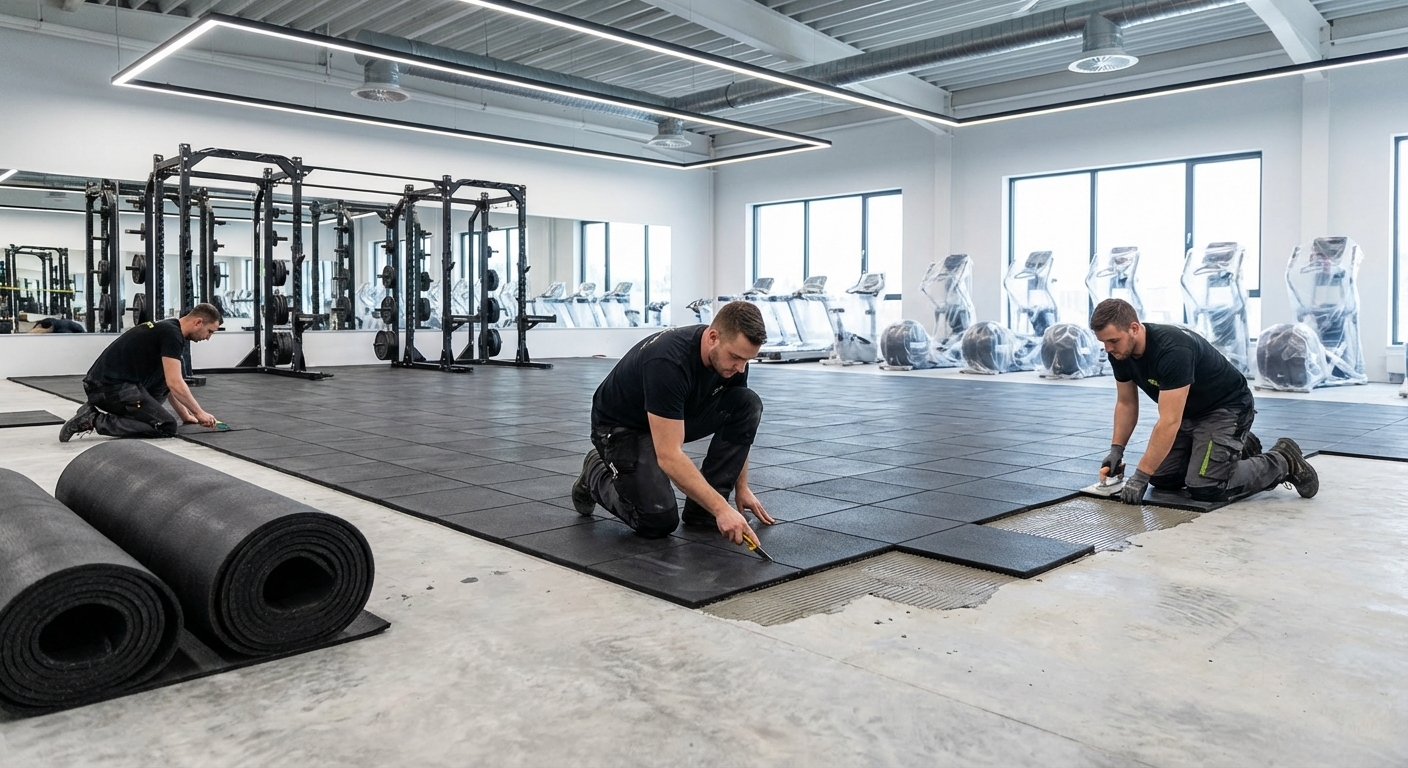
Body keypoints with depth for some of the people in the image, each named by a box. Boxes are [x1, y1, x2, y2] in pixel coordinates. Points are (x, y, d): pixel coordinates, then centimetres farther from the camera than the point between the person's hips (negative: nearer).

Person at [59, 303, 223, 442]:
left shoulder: (167, 329, 18)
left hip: (106, 381, 10)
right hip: (111, 386, -10)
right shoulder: (172, 334, -13)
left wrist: (185, 415, 26)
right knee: (166, 427, -12)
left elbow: (169, 383, 26)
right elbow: (175, 384, -18)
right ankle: (95, 419, -11)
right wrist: (200, 413, -9)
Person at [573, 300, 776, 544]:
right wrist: (722, 509, -45)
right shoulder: (669, 363, -39)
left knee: (749, 405, -18)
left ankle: (702, 509, -6)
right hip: (622, 426, -7)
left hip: (677, 418, 7)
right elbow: (669, 456, -41)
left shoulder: (733, 356, -16)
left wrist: (741, 487, 1)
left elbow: (739, 421, 1)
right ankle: (596, 476, 8)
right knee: (659, 521, -23)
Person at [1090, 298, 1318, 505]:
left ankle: (1283, 462, 3)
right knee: (1161, 479, 3)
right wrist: (1116, 450, -8)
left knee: (1205, 487, -20)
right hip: (1188, 412, 8)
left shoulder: (1172, 350, -37)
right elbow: (1126, 403, 3)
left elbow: (1169, 421, -38)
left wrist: (1140, 476, -36)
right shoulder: (1120, 352, -12)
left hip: (1227, 408, -8)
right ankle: (1238, 449, 20)